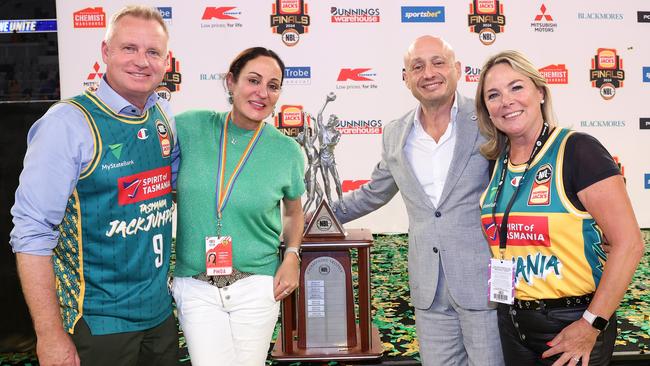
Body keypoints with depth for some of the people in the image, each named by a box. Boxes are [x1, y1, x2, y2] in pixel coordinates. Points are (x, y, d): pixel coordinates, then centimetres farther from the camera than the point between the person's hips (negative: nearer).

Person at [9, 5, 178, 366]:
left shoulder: (164, 116, 2)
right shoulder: (69, 122, -16)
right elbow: (32, 234, -18)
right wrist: (50, 335, -19)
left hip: (161, 309, 6)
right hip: (97, 320, -6)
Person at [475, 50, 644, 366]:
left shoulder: (576, 150, -14)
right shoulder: (496, 163, 4)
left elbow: (629, 243, -18)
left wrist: (591, 325, -18)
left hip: (572, 324, -6)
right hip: (512, 322, 6)